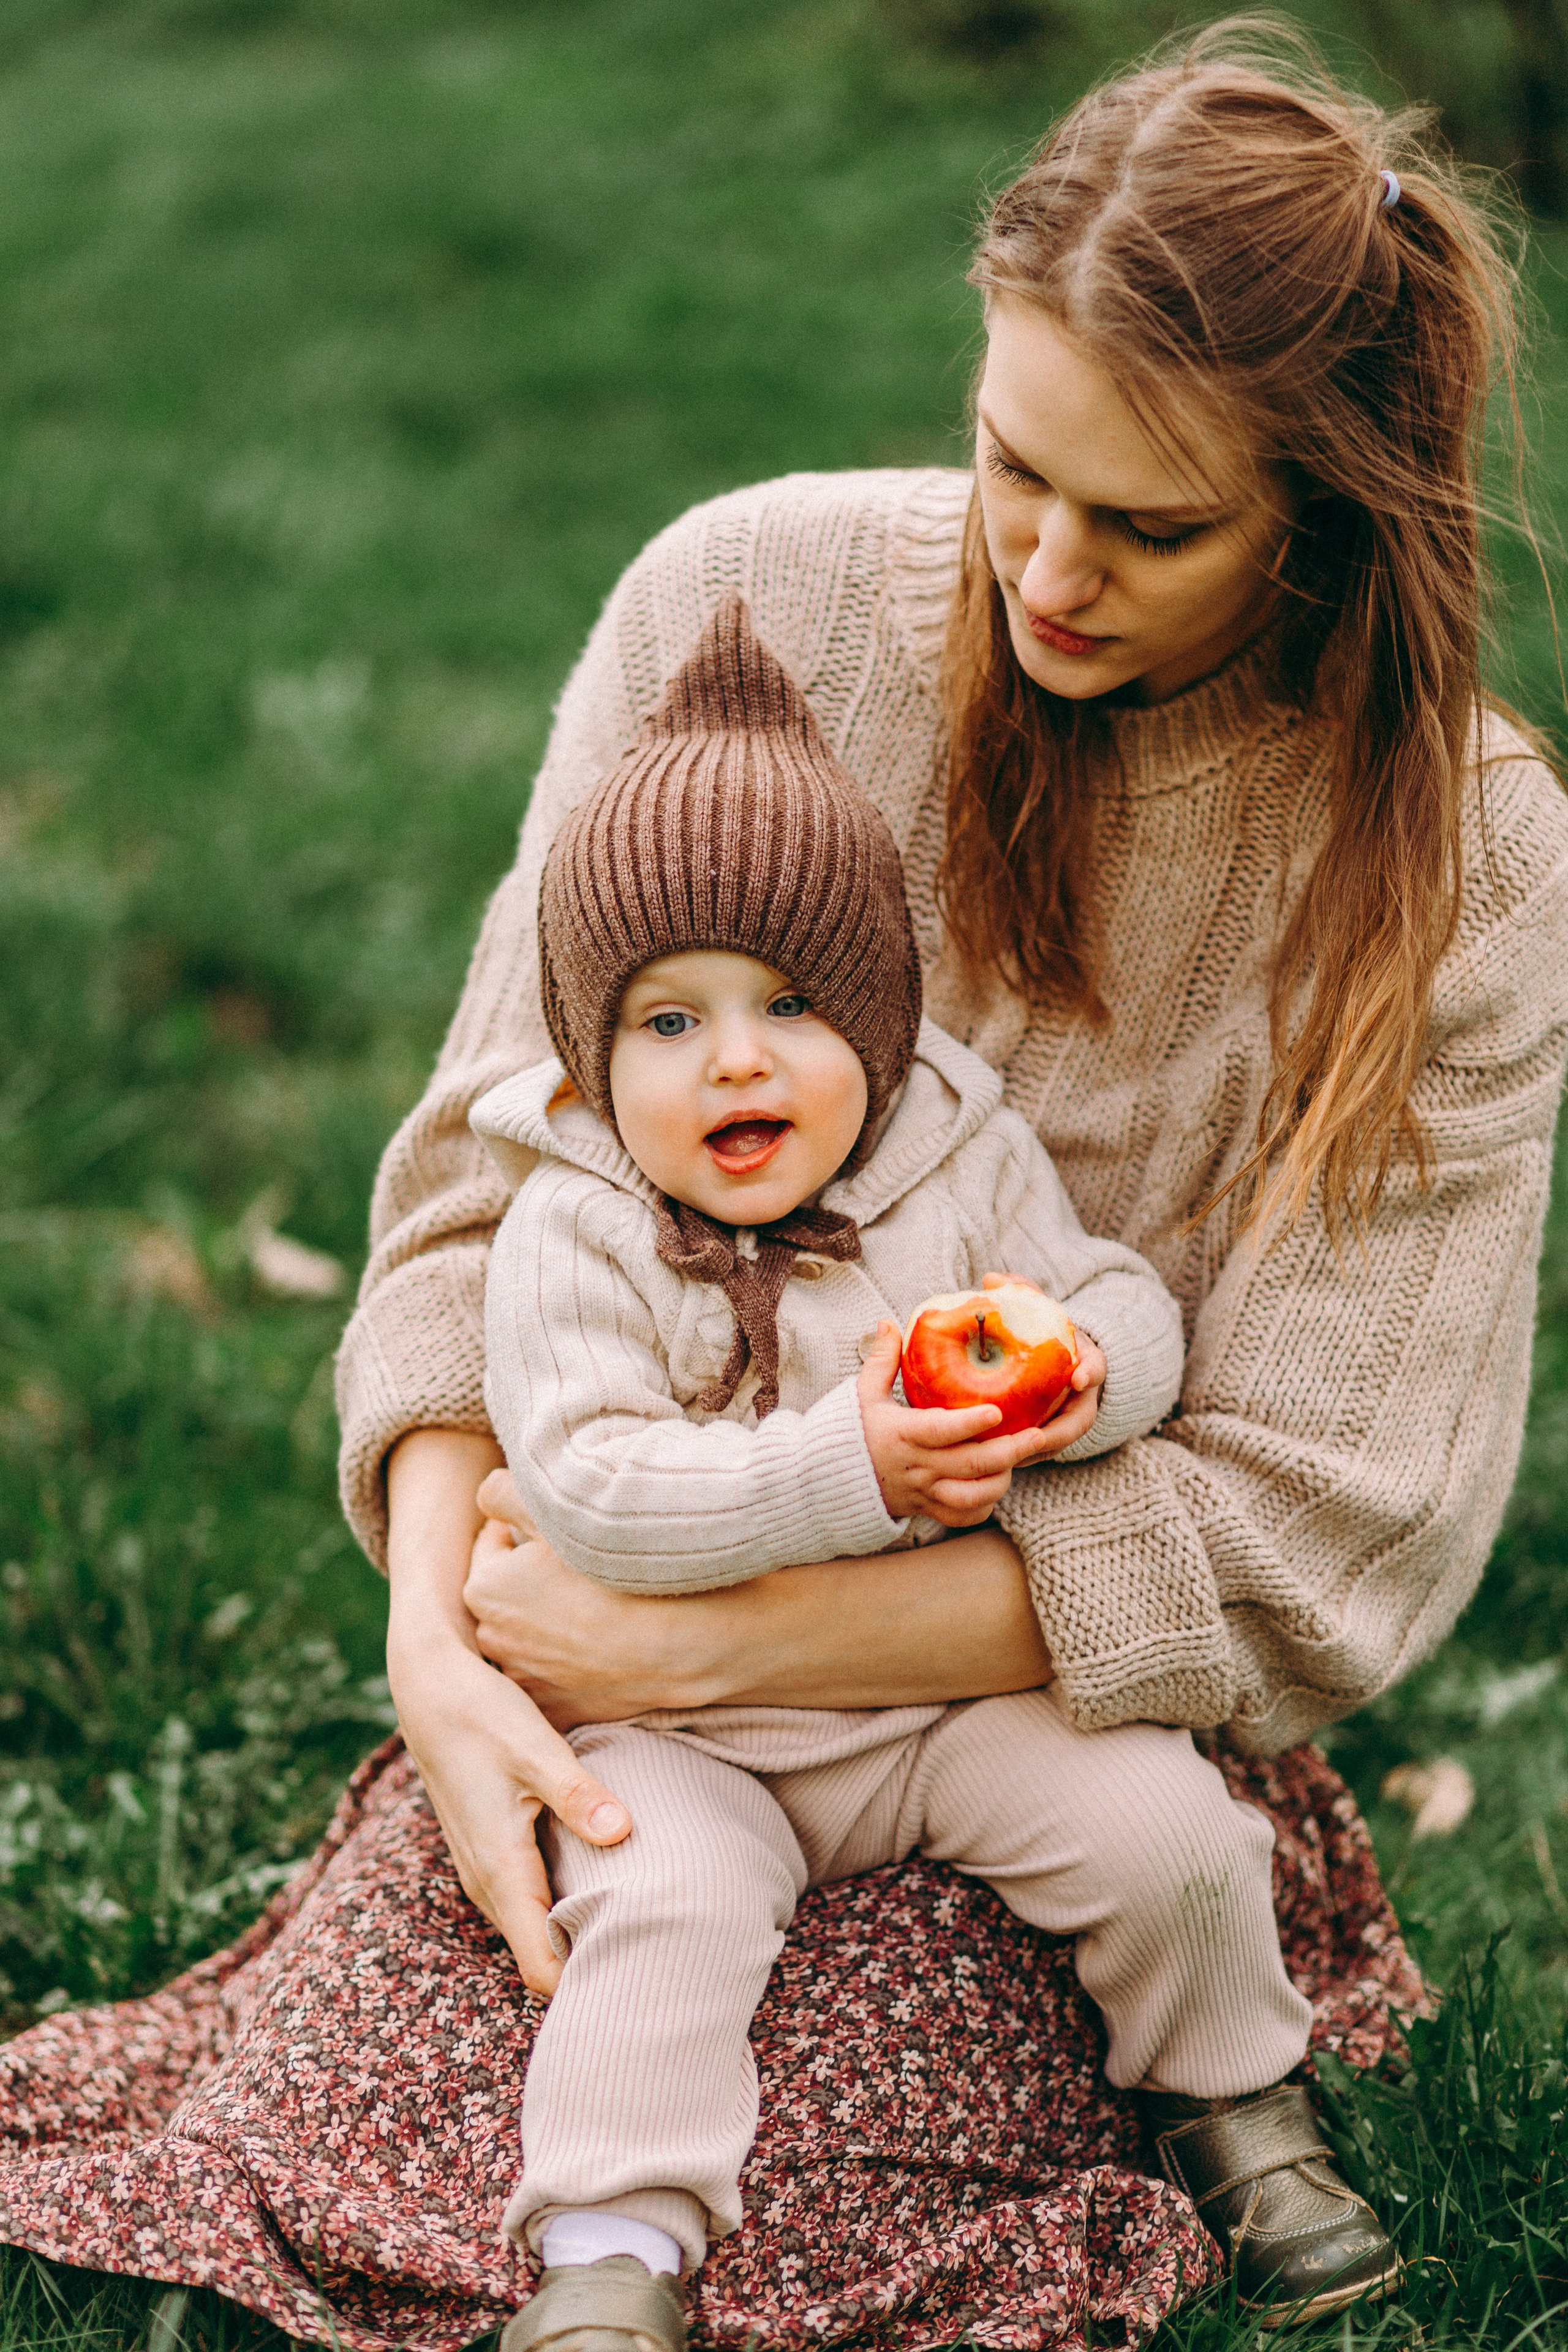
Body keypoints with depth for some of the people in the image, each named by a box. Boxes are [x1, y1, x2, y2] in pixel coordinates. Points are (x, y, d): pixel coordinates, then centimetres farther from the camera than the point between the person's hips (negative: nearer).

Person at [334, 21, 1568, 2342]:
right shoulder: (750, 601, -7)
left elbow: (1298, 1539, -16)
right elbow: (497, 1154, -2)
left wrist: (698, 1644, -23)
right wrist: (442, 1626, -20)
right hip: (628, 1655, 3)